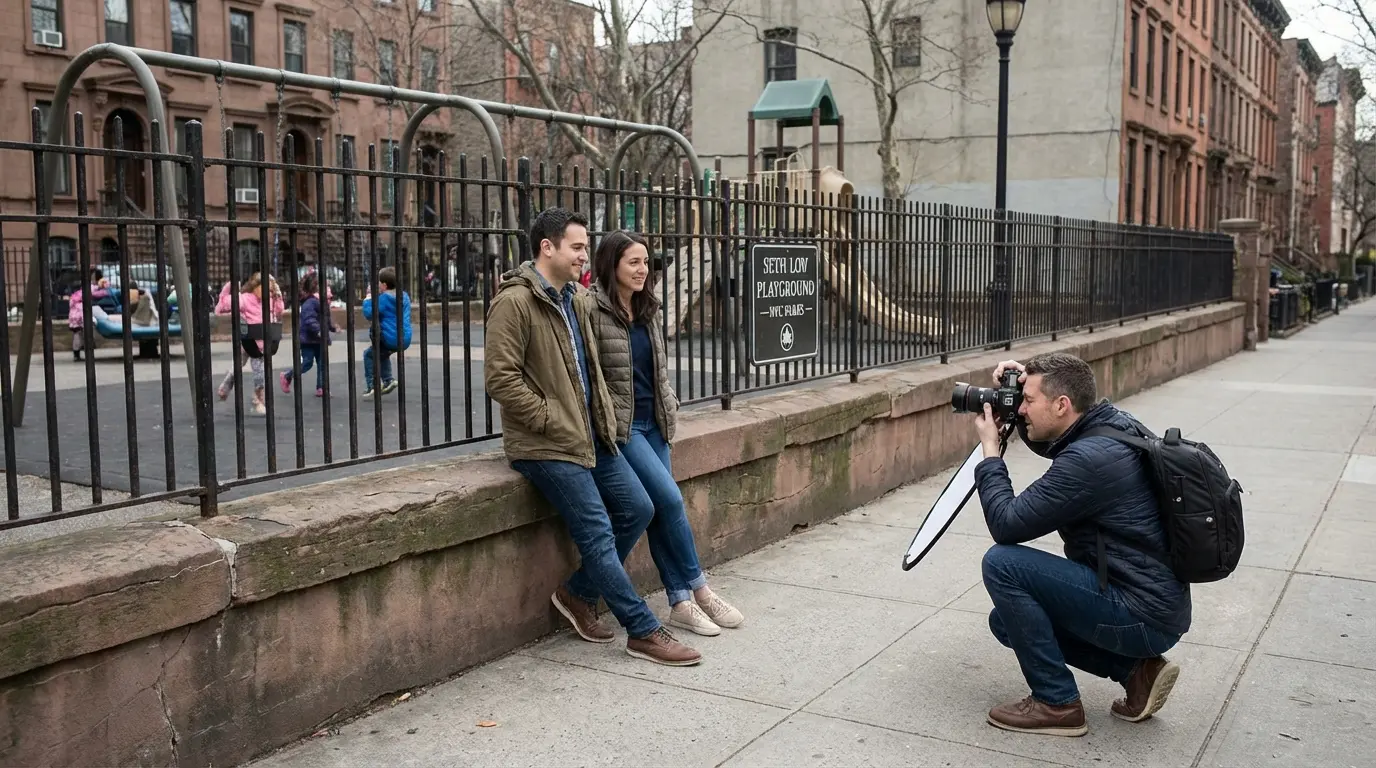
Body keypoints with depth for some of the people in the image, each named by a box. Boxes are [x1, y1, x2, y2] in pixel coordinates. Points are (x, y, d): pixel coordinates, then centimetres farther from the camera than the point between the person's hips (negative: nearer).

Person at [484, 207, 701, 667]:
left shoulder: (572, 298, 14)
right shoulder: (515, 302, -15)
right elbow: (500, 378, -21)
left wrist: (603, 417, 13)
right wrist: (550, 419, -18)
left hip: (590, 435, 9)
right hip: (546, 445, -9)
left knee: (638, 510, 8)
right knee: (598, 535, -7)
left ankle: (578, 594, 21)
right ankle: (644, 632, 3)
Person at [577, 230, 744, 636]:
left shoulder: (646, 310, 12)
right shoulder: (591, 307, -13)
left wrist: (669, 405, 13)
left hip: (653, 421, 7)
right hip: (620, 426, -7)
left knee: (660, 509, 5)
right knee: (670, 499, -11)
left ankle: (680, 602, 10)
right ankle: (699, 589, 5)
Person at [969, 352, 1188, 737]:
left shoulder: (1089, 458, -25)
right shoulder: (1112, 423, 4)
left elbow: (1007, 525, -20)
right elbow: (1048, 441, 26)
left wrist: (990, 449, -8)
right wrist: (1024, 387, 7)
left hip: (1143, 617, -10)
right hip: (1157, 605, 10)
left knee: (1002, 563, -16)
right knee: (1008, 619, 15)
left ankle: (1057, 704, -5)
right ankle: (1137, 668, 10)